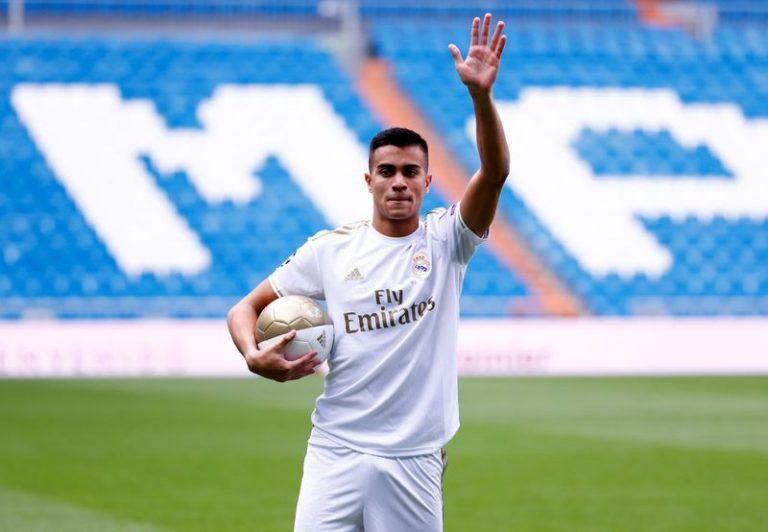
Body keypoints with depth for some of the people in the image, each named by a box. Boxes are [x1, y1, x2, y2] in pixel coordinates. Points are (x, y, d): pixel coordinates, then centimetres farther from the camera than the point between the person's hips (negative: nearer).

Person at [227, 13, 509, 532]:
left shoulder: (445, 240, 3)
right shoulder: (330, 249, 5)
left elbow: (495, 173, -14)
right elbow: (246, 307, 11)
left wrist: (481, 94, -29)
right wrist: (253, 355, -11)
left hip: (415, 460, 0)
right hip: (336, 451, 0)